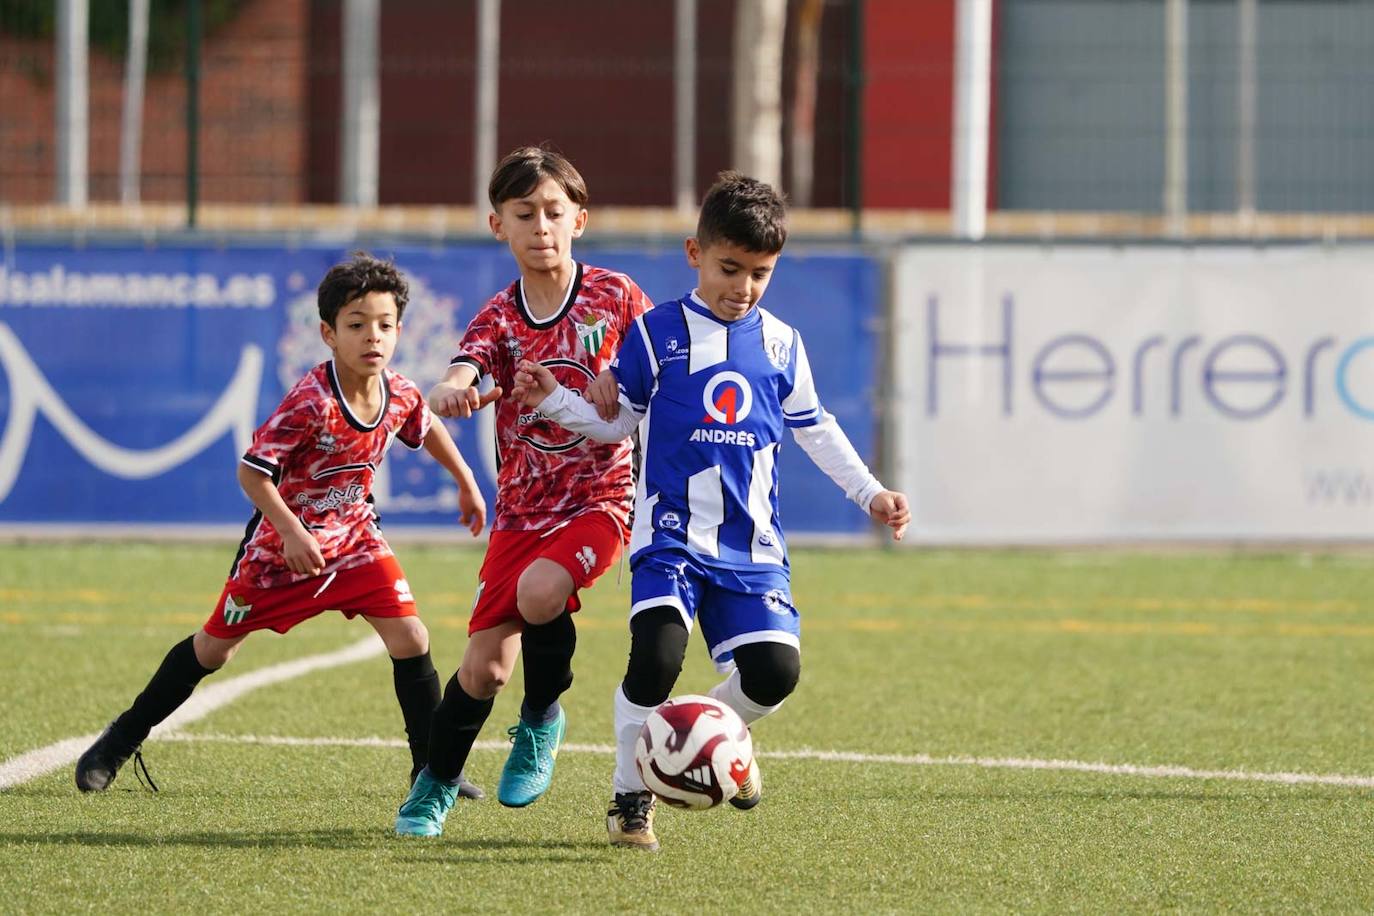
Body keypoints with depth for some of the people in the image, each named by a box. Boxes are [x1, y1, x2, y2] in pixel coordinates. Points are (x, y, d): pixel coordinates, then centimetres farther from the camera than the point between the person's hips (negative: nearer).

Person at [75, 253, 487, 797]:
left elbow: (427, 427, 14)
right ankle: (121, 741, 25)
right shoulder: (310, 403, -31)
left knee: (410, 638, -10)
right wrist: (291, 532, -37)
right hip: (282, 542, -4)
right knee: (214, 648, 7)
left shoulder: (401, 396, -12)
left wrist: (466, 482, 22)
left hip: (352, 537, 4)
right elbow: (252, 471, -28)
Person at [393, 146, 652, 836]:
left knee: (539, 592, -30)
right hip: (522, 508, 2)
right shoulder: (500, 317, -1)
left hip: (601, 497, -2)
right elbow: (466, 367, -22)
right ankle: (436, 785, 23)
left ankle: (542, 720, -2)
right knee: (485, 667, -1)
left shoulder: (616, 298, -2)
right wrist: (452, 389, -45)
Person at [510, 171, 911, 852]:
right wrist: (555, 403, -4)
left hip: (752, 543, 3)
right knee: (656, 655, -23)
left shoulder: (781, 345, 10)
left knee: (773, 669, -14)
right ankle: (631, 795, -3)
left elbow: (814, 429, 21)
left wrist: (869, 493, 16)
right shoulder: (657, 334, 1)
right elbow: (618, 419, 11)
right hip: (671, 534, -3)